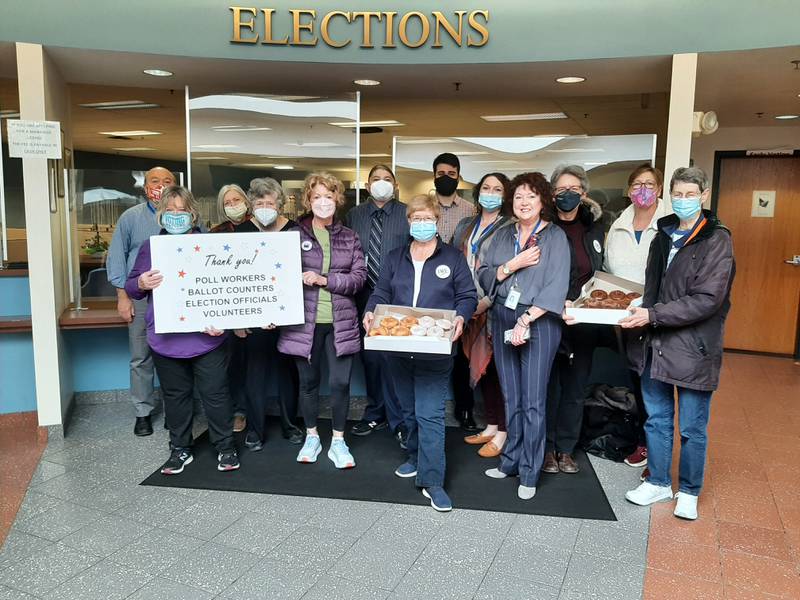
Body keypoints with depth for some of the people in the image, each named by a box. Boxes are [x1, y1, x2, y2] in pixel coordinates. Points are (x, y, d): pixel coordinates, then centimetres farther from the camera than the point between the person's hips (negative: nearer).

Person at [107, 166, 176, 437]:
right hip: (140, 298, 0)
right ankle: (143, 412, 16)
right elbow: (117, 257, 4)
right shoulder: (131, 217, 6)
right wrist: (122, 296, -2)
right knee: (141, 358, 4)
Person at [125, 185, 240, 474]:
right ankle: (180, 449, 29)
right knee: (175, 395, 14)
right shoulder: (150, 247, 5)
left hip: (207, 336, -2)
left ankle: (225, 447, 21)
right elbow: (131, 288, 8)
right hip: (166, 339, 2)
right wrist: (141, 284, -17)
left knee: (215, 393, 6)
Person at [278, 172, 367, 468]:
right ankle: (312, 437, 30)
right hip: (305, 320, 0)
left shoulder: (349, 236, 7)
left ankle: (338, 441, 19)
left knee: (340, 382, 1)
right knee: (308, 381, 11)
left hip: (340, 322, 1)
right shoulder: (296, 235, 2)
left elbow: (359, 277, -2)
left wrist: (324, 279, -13)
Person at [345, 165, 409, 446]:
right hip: (366, 296, 3)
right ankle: (375, 414, 29)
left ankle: (398, 419, 13)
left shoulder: (407, 215, 2)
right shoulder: (353, 216, 10)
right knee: (370, 357, 13)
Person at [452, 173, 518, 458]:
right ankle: (491, 426, 22)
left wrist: (486, 302, -15)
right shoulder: (465, 226, 15)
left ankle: (502, 432, 9)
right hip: (469, 308, 6)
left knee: (495, 368, -2)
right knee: (479, 366, 10)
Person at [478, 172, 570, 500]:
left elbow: (556, 287, -10)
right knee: (511, 398, 12)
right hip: (503, 319, 4)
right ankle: (511, 461, 24)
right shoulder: (503, 235, 11)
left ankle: (529, 473, 11)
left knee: (533, 401, -1)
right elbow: (484, 277, 5)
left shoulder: (555, 236, -2)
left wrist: (526, 321, -15)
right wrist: (513, 264, -10)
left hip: (538, 322, -4)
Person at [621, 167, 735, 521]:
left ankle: (689, 492, 28)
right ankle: (659, 483, 32)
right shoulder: (663, 235, 10)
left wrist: (653, 316, -21)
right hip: (655, 345, 6)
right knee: (657, 420, 16)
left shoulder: (717, 240, -9)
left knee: (692, 429, 8)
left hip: (693, 349, -5)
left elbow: (706, 300, -18)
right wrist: (641, 312, 1)